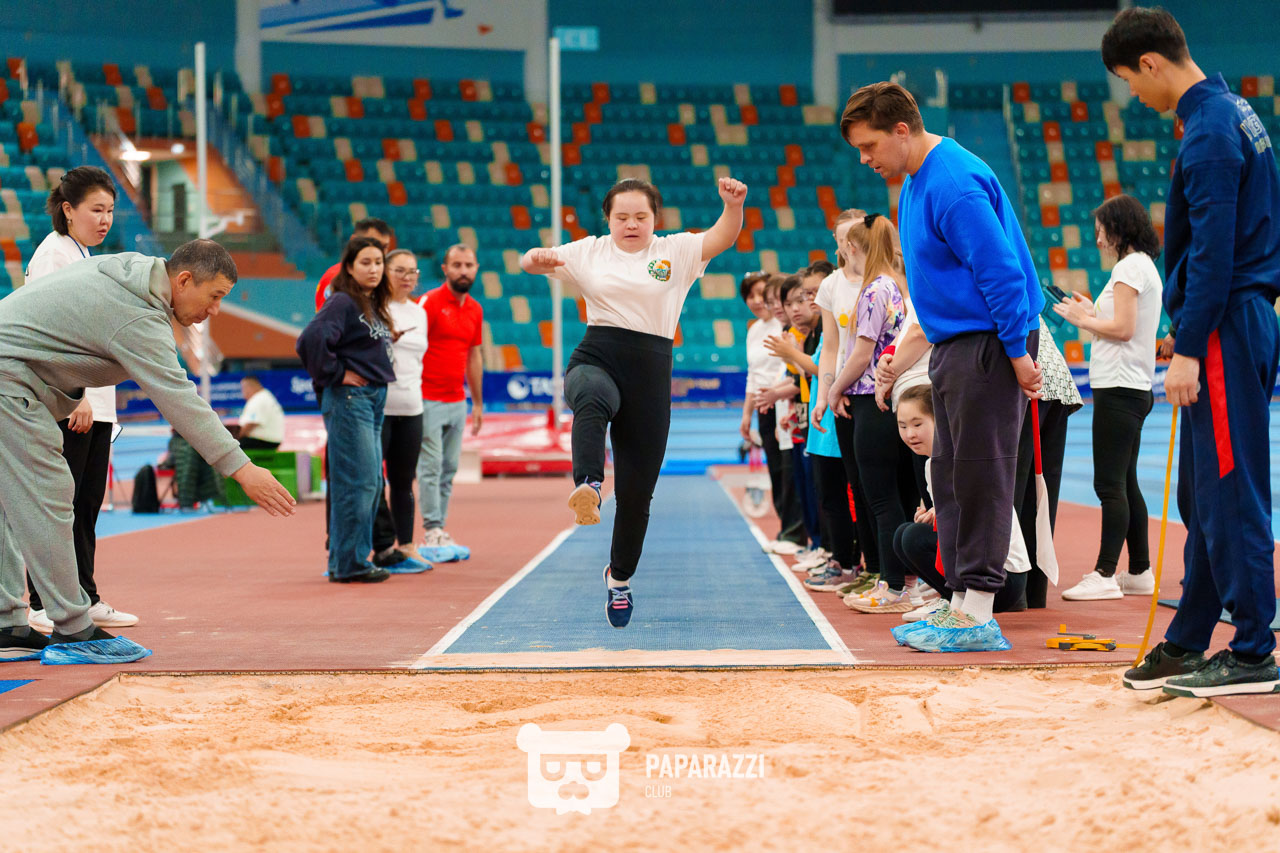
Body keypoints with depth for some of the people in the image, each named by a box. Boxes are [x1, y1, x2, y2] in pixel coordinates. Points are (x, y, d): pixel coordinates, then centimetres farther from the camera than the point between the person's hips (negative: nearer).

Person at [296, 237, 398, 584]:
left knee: (371, 482, 11)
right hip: (349, 399, -10)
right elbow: (311, 340, -25)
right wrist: (335, 374, -15)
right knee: (358, 482, -9)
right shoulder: (342, 302, -11)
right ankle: (349, 564, -4)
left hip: (374, 400, 10)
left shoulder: (375, 307, 16)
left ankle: (354, 559, 18)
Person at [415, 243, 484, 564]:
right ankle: (432, 536, -5)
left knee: (449, 470, 7)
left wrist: (478, 403, 20)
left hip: (458, 403, 6)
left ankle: (440, 532, 12)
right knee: (431, 468, -6)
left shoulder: (475, 310, 13)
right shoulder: (429, 303, -7)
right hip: (429, 401, -6)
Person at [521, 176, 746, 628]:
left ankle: (619, 577, 25)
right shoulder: (589, 252, 11)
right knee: (592, 399, -40)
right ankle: (587, 485, -62)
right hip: (597, 357, 0)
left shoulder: (676, 251, 7)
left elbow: (722, 238, -8)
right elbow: (530, 263, 7)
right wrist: (537, 259, -18)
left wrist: (733, 205, -29)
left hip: (650, 370, 0)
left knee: (637, 489, 4)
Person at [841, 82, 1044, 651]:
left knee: (980, 476, -7)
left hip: (987, 343, -10)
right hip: (952, 346, 11)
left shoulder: (954, 185, -20)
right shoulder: (916, 181, 13)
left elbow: (1001, 270, -22)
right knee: (952, 476, 11)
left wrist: (1018, 352, -20)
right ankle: (962, 604, 17)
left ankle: (978, 620, -4)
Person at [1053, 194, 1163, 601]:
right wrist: (1093, 314, 17)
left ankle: (1105, 575, -11)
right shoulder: (1147, 267, 19)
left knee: (1110, 484, -10)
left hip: (1119, 388, -10)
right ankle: (1140, 572, 15)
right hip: (1134, 387, 10)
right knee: (1125, 484, 12)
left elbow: (1123, 328, -18)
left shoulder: (1129, 266, -11)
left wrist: (1083, 321, -5)